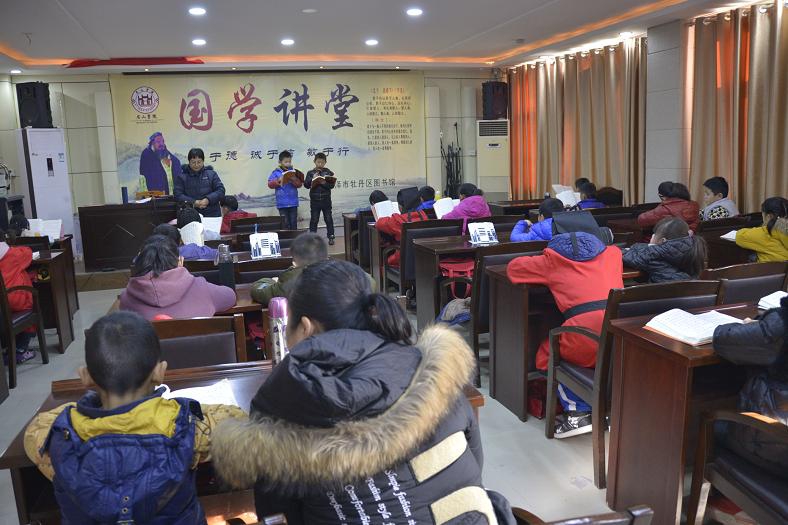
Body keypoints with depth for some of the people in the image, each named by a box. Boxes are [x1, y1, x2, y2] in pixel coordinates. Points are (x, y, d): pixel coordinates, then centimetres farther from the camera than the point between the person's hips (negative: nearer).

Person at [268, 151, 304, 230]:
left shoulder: (293, 172, 5)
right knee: (285, 223, 2)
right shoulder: (276, 172, 0)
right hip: (282, 203, -2)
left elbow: (299, 184, 2)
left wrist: (294, 180, -17)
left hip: (293, 202, 2)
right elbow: (270, 184, -5)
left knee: (293, 223, 8)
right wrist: (278, 180, -19)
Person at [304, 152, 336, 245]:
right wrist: (313, 179, -15)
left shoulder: (328, 172, 2)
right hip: (314, 200, 0)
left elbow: (331, 185, -7)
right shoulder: (310, 173, 3)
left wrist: (324, 183, -22)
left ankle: (331, 237, 14)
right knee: (314, 219, 6)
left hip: (326, 200, 0)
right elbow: (306, 185, -4)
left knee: (328, 219, 6)